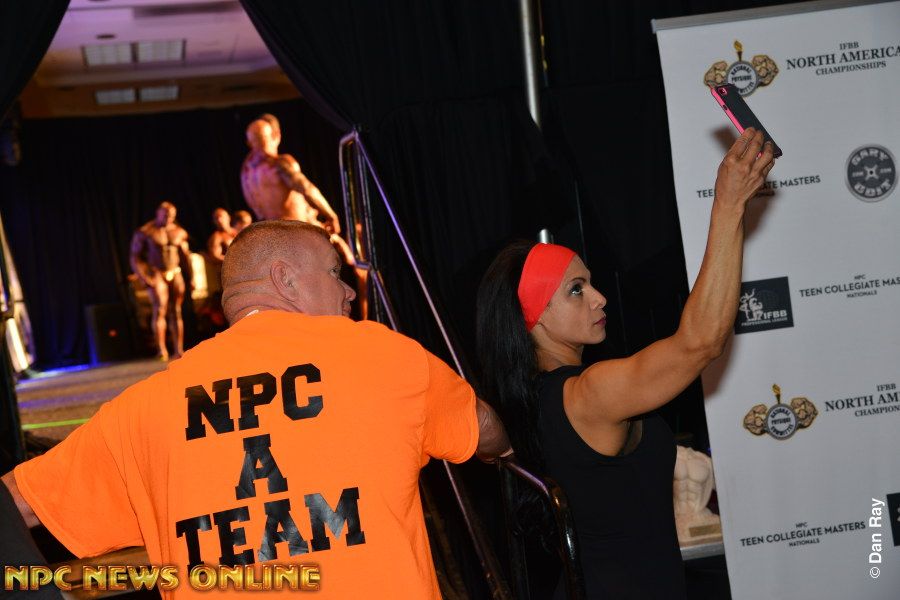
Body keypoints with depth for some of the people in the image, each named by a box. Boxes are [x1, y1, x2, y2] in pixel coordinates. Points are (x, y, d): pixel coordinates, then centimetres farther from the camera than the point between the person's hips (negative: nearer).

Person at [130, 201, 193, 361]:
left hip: (176, 274, 4)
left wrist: (189, 277, 12)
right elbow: (135, 257, -2)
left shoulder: (179, 232, 9)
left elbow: (185, 255, 17)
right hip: (156, 274, -4)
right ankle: (161, 350, -22)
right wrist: (144, 277, -11)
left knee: (176, 311, 1)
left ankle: (179, 350, 2)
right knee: (160, 309, -17)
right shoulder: (145, 232, -3)